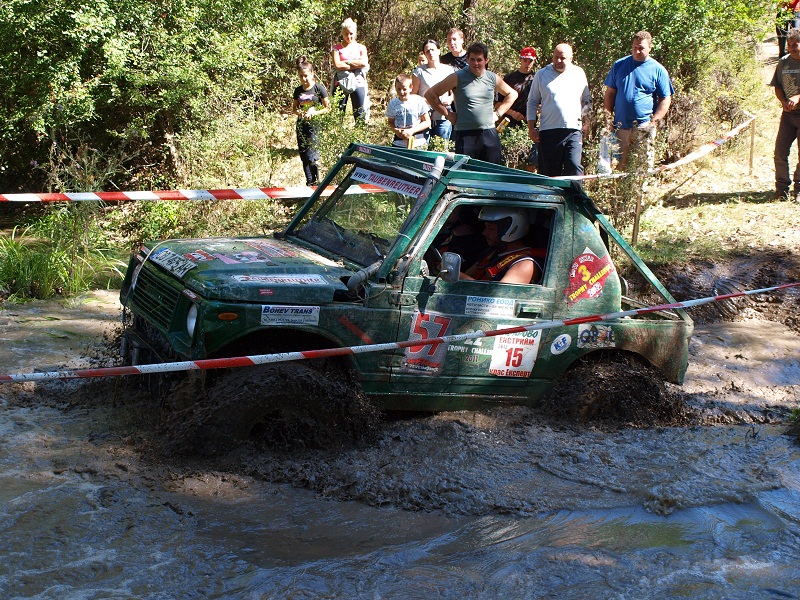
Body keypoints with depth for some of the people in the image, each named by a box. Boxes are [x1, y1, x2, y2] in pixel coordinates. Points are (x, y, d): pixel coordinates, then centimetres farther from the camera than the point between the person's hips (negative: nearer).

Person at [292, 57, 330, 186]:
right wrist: (299, 112, -6)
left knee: (310, 155, -13)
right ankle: (309, 182, 15)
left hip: (315, 124, -5)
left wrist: (314, 113, -17)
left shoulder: (319, 88, -5)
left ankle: (315, 181, 3)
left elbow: (327, 108, -3)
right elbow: (294, 108, 18)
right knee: (303, 156, 6)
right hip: (301, 125, 5)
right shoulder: (298, 90, 9)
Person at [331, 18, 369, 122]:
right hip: (341, 82, -1)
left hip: (358, 83, 1)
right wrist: (356, 65, -8)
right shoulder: (337, 48, 7)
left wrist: (345, 62, -6)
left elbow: (364, 62, -7)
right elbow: (337, 65, -10)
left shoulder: (361, 48, 12)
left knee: (360, 115, 0)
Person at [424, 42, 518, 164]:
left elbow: (512, 94, 27)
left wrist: (498, 113, 14)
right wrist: (448, 114, -1)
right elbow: (430, 94, 1)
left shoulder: (493, 78, 10)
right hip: (465, 135, -3)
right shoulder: (458, 77, 0)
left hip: (489, 134, 4)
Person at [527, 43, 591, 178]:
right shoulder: (541, 75, 8)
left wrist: (586, 120, 7)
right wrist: (531, 128, 3)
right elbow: (532, 102, 10)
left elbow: (587, 101, 20)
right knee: (548, 172, 1)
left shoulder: (579, 74, 12)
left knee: (574, 167, -14)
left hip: (573, 131, 0)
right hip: (548, 131, 0)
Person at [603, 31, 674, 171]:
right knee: (622, 166, 6)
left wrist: (654, 121, -9)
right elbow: (610, 93, 14)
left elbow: (665, 99, 3)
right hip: (621, 126, 3)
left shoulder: (658, 70, 3)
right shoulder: (619, 65, 11)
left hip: (644, 127, -3)